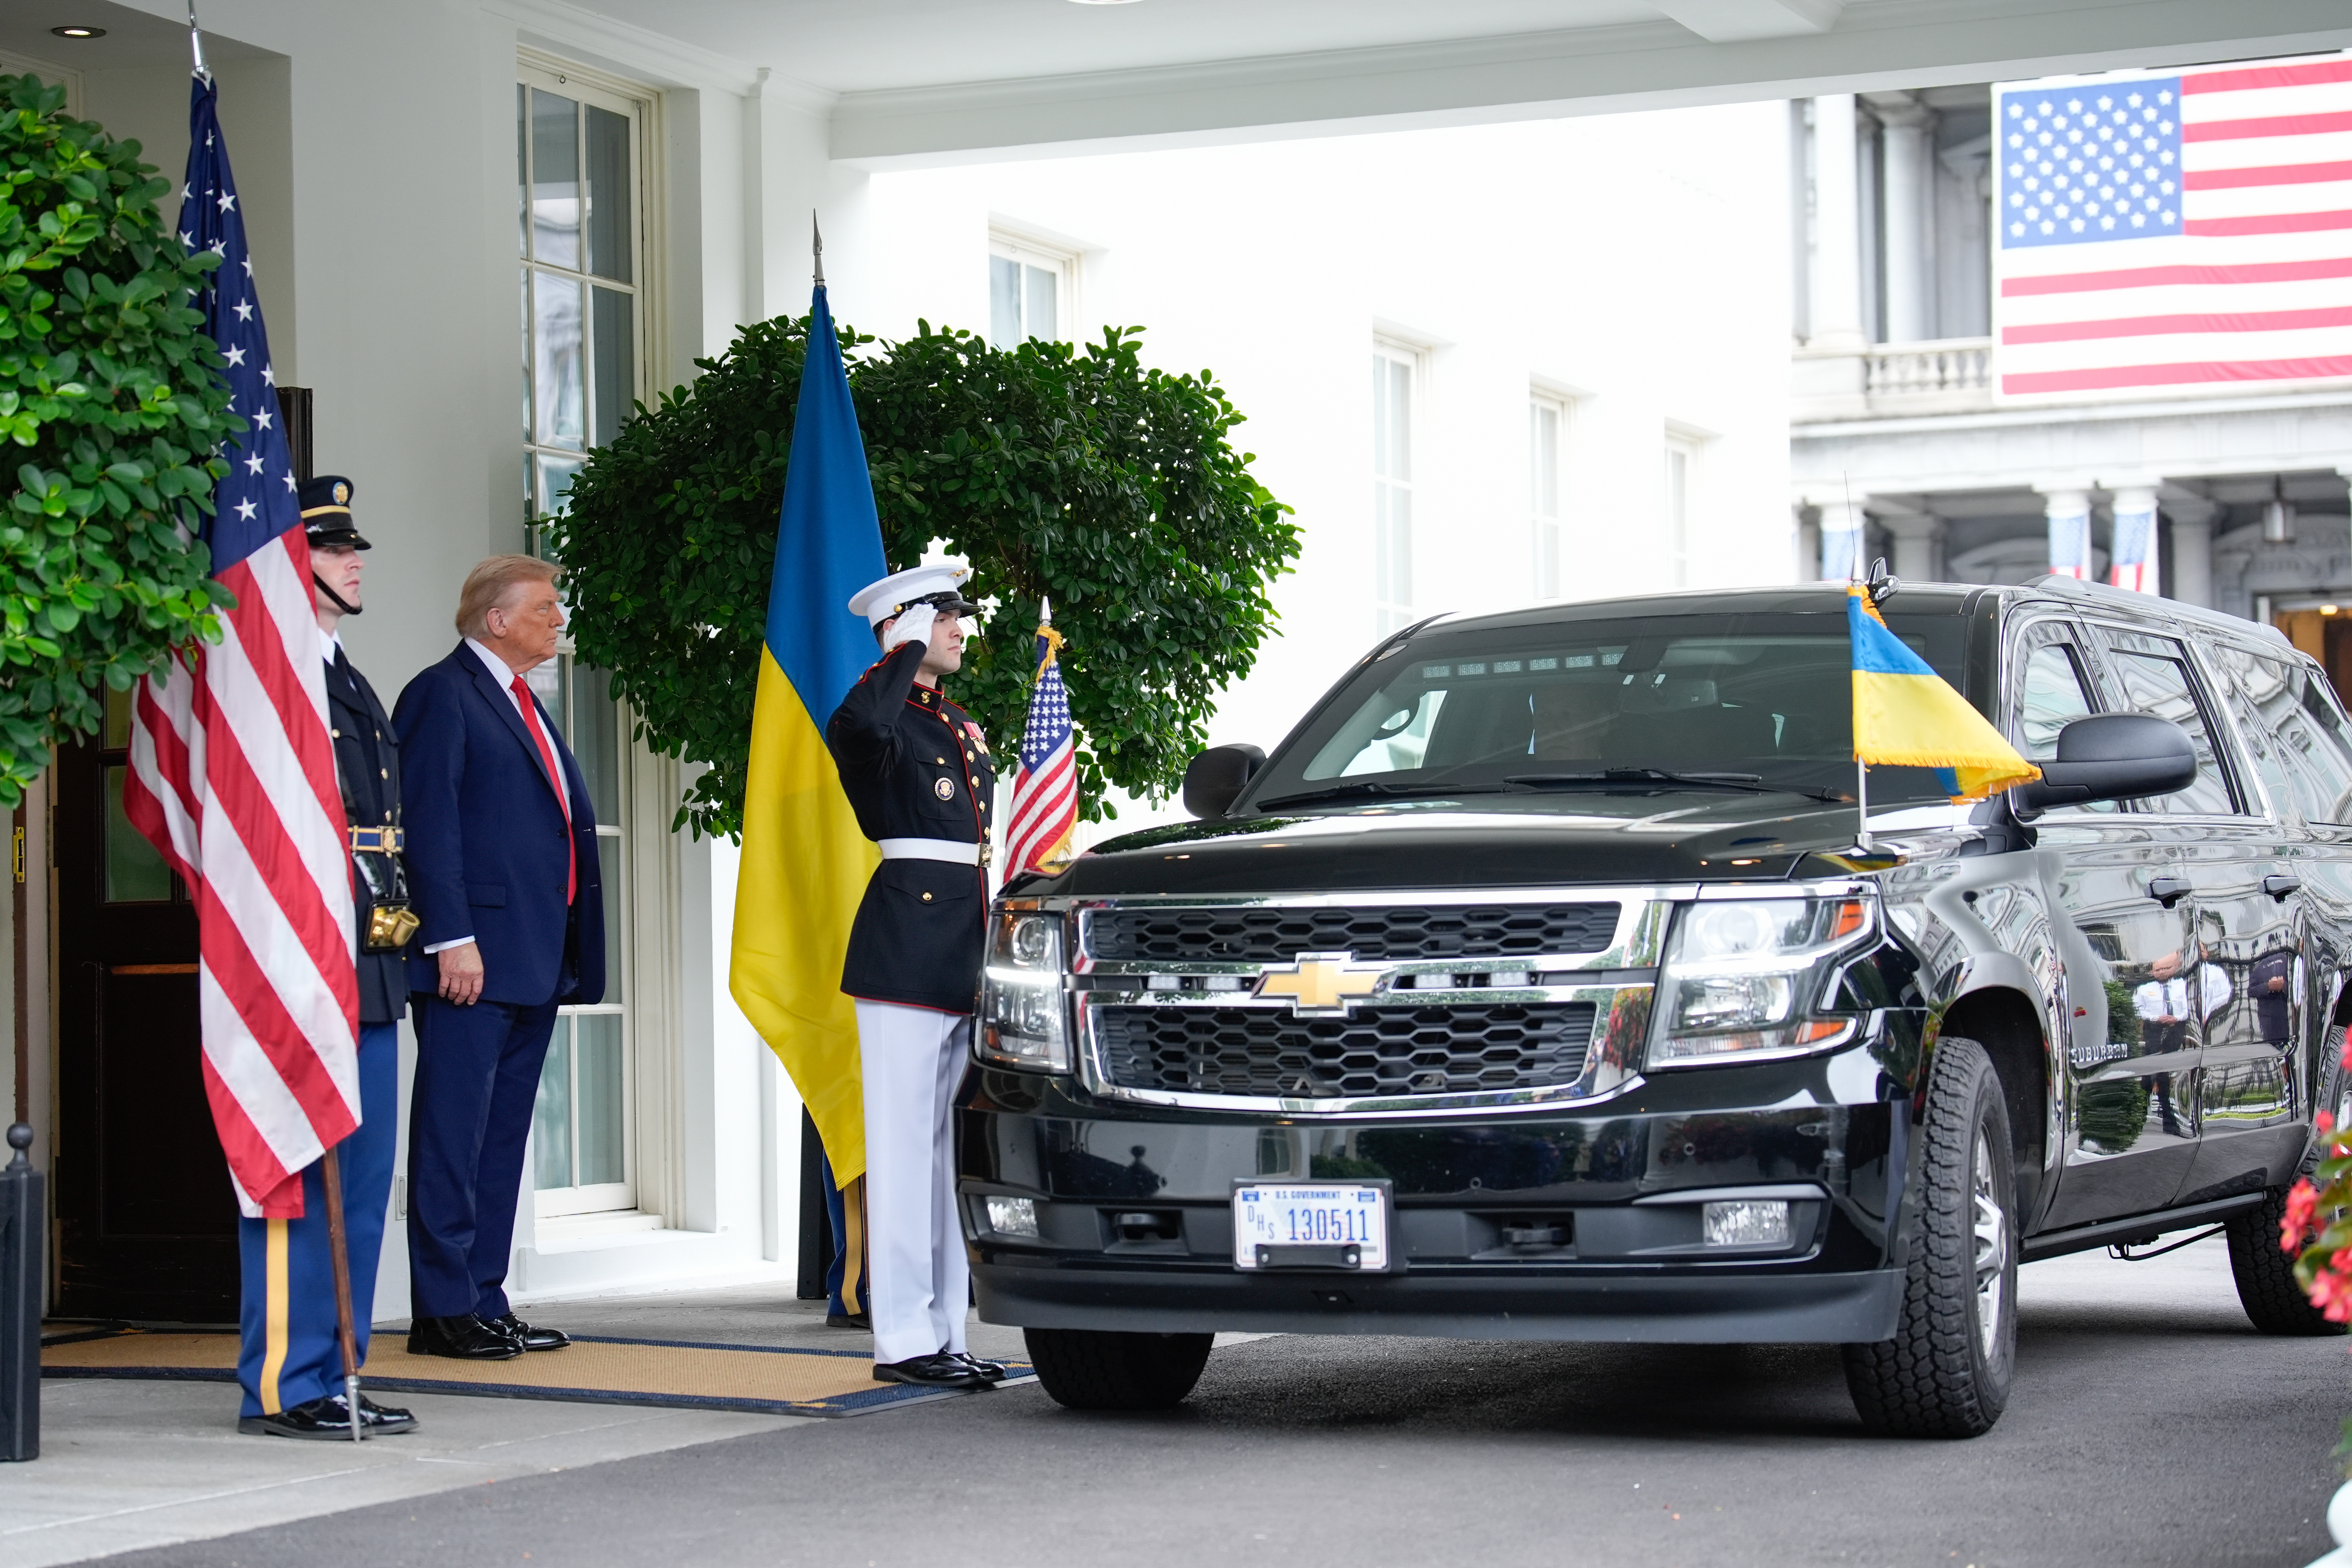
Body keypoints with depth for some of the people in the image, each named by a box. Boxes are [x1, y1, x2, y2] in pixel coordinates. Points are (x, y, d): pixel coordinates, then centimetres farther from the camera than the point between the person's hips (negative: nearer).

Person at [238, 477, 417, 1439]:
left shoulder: (349, 680, 21)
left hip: (368, 969, 10)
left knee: (361, 1180, 11)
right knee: (298, 1179, -7)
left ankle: (333, 1377, 17)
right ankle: (282, 1387, -2)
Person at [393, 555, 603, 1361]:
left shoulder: (523, 704, 22)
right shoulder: (443, 693, -6)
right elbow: (429, 822, -13)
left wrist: (569, 955, 16)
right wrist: (452, 939, -20)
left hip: (535, 960, 9)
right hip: (474, 956, -9)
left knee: (502, 1135, 11)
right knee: (453, 1134, -6)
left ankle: (485, 1302, 15)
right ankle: (443, 1310, -4)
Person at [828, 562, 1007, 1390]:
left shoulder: (964, 727, 20)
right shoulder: (884, 723, -7)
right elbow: (857, 726, -34)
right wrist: (909, 652, -19)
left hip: (965, 950, 9)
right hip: (905, 950, -9)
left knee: (951, 1148, 11)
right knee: (905, 1146, -7)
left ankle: (944, 1331, 16)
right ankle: (903, 1338, -4)